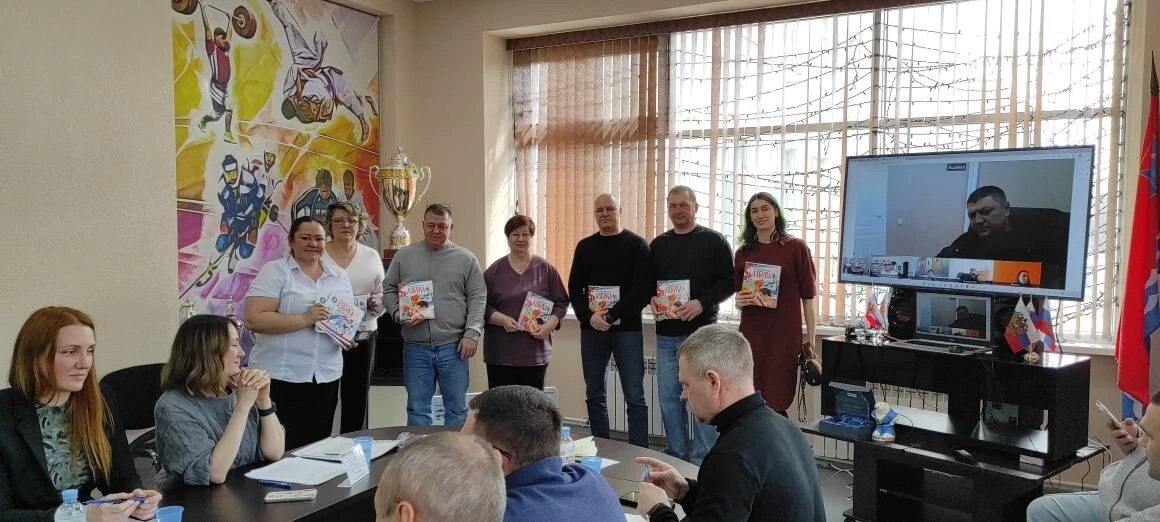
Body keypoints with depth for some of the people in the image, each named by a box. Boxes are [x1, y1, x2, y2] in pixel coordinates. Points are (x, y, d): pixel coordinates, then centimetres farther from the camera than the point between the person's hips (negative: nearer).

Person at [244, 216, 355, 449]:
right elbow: (254, 319, -14)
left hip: (327, 376, 5)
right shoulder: (274, 271, -5)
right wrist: (304, 320, -21)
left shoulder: (339, 276, 12)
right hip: (281, 376, -5)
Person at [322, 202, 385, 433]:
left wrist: (376, 303, -6)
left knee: (357, 397, 9)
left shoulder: (371, 256, 11)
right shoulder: (318, 255, 0)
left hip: (363, 335, 3)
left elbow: (382, 294, 14)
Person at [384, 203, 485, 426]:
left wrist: (472, 333, -7)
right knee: (417, 409, 8)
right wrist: (398, 314, -6)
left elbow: (478, 298, 2)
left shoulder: (466, 258, 4)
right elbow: (388, 289, 13)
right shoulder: (404, 256, 8)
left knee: (457, 409, 6)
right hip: (415, 347, 1)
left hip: (453, 347, -1)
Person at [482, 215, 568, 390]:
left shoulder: (546, 269, 7)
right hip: (500, 354, 0)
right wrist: (502, 319, -12)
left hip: (536, 352, 1)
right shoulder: (495, 270, 7)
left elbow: (561, 303, 8)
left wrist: (549, 325, -9)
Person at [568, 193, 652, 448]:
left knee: (634, 396, -4)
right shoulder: (585, 246, 12)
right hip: (591, 329, 4)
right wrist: (589, 317, -9)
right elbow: (574, 288, 8)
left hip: (627, 328, -4)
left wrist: (612, 315, -15)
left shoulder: (637, 245, 1)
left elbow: (644, 288, -9)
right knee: (594, 395, 9)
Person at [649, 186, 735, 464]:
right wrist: (652, 298, -3)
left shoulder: (713, 241, 0)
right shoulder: (658, 244, 14)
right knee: (669, 398, 9)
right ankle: (676, 457, 21)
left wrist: (701, 303, -18)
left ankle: (702, 461, 7)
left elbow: (728, 282, -5)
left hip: (701, 332, -5)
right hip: (666, 335, 5)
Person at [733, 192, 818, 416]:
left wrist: (810, 339, -4)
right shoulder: (743, 253, 12)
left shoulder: (796, 248, 0)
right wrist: (740, 301, -4)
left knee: (776, 405, -3)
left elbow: (808, 297, -1)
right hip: (751, 336, 3)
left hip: (784, 337, -3)